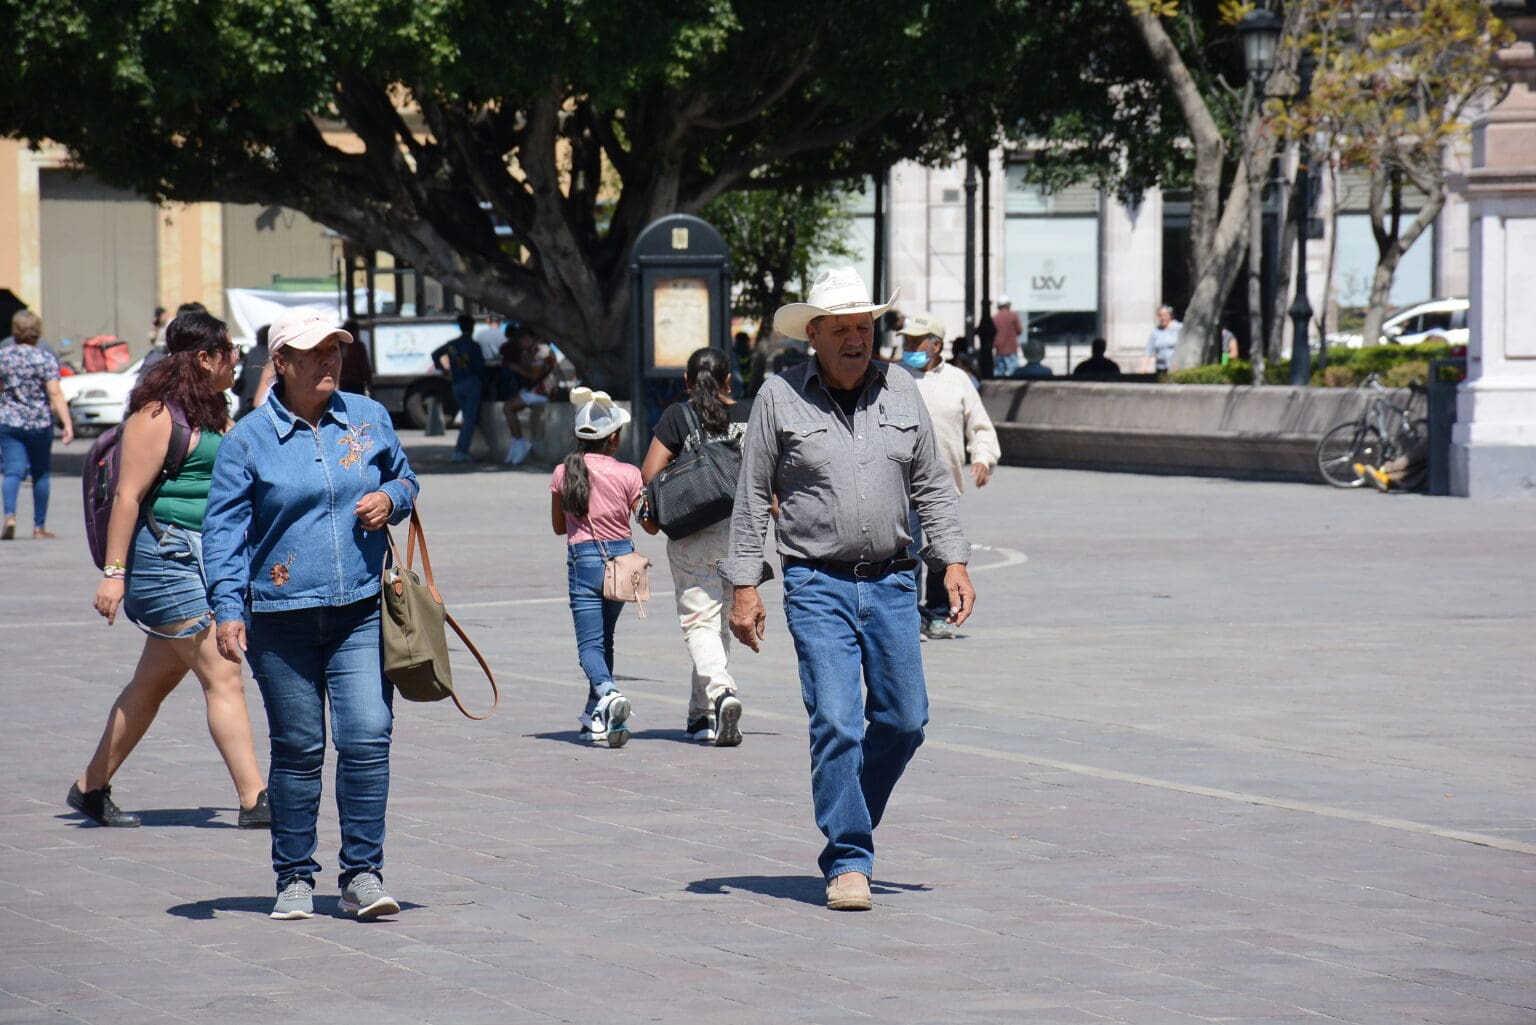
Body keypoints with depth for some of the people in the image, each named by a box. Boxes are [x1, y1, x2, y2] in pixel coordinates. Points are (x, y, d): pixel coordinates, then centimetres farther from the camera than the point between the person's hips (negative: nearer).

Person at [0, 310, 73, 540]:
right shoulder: (46, 359, -6)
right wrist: (68, 425, -14)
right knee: (41, 474, 12)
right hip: (40, 424, -1)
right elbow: (55, 395, -12)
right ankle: (39, 527, 17)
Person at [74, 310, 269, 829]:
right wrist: (114, 571, -18)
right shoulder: (158, 413, -11)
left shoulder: (211, 412, 17)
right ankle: (254, 800, -12)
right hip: (167, 555, -10)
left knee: (154, 682, 14)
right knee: (222, 678, -12)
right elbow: (129, 495, -15)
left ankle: (91, 787, 23)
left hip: (207, 561, 10)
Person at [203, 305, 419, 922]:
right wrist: (228, 609, -11)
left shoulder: (369, 419, 8)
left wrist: (390, 499, -1)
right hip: (281, 621, -1)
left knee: (367, 738, -10)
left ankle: (362, 873, -2)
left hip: (362, 613, 1)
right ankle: (294, 878, 16)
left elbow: (403, 478, 23)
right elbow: (224, 529, -1)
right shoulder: (248, 440, 0)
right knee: (297, 750, 5)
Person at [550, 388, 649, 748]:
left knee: (590, 643, -5)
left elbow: (558, 526, 9)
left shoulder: (563, 473, -3)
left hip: (584, 560, -2)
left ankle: (607, 692, -35)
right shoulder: (627, 474, -6)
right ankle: (597, 716, 22)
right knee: (604, 637, 18)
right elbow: (651, 525, 0)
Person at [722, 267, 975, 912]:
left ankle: (849, 823, 27)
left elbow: (931, 484, 15)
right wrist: (744, 585, -3)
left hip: (892, 582, 4)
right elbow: (751, 497, 2)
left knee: (904, 719, 4)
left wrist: (953, 560, 5)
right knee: (836, 724, -12)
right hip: (817, 585, -4)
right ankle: (848, 862, -6)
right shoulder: (780, 398, -1)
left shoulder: (900, 390, 9)